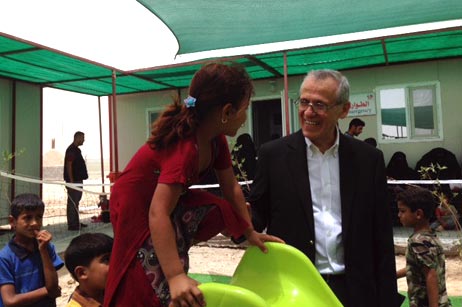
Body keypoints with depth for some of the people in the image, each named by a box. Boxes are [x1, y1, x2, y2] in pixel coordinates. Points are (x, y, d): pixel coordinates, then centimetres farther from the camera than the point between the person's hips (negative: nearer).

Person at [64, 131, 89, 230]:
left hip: (78, 180, 10)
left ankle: (76, 222, 23)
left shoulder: (76, 150, 16)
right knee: (72, 203, -6)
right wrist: (71, 181, -21)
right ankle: (72, 224, -2)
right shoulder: (71, 150, -14)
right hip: (73, 181, -10)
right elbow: (68, 166, -19)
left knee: (75, 202, 15)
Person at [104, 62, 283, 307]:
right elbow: (158, 214, -42)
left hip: (172, 200, 9)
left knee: (226, 212, 4)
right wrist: (176, 277, -46)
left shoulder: (215, 138, -8)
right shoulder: (185, 147, -35)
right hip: (137, 208, -9)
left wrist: (250, 233, 7)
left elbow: (231, 189, 1)